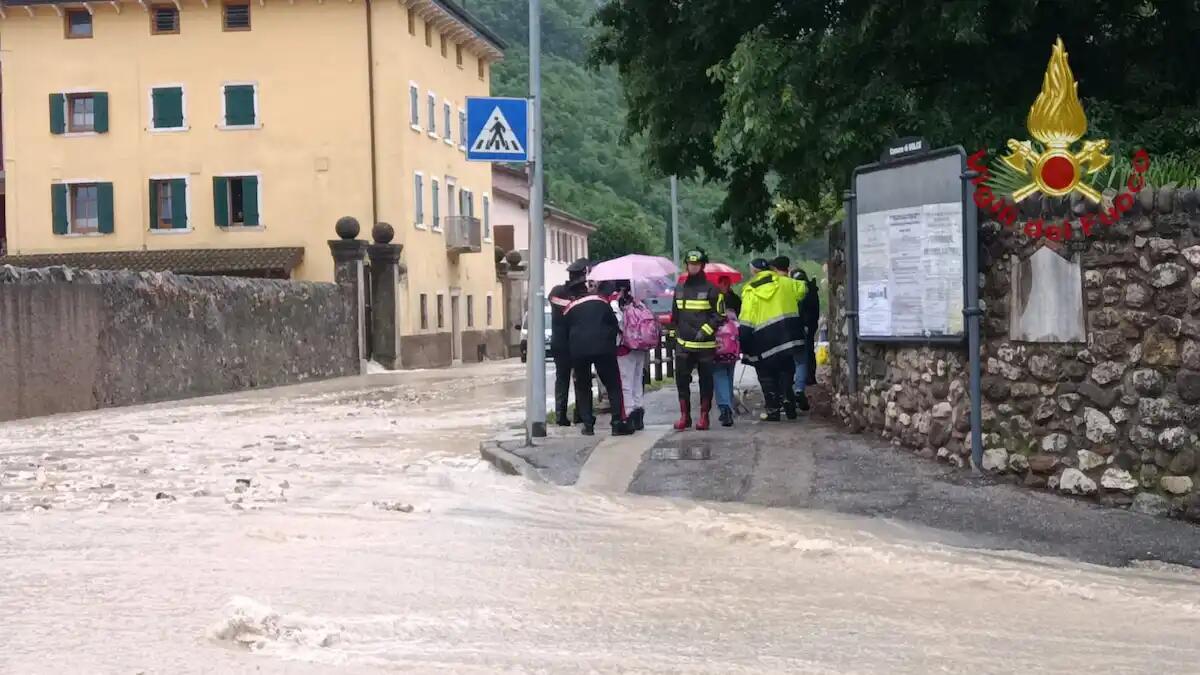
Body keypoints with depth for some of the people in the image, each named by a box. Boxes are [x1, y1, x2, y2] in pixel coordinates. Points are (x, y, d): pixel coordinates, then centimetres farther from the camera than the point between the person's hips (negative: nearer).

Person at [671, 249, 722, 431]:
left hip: (705, 344, -4)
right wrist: (677, 332, 18)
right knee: (681, 379, -1)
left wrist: (705, 331, -15)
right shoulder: (680, 289, 12)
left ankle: (704, 416, 11)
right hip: (683, 343, 4)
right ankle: (684, 415, 7)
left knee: (706, 380, 3)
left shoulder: (710, 289, -3)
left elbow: (718, 315, -4)